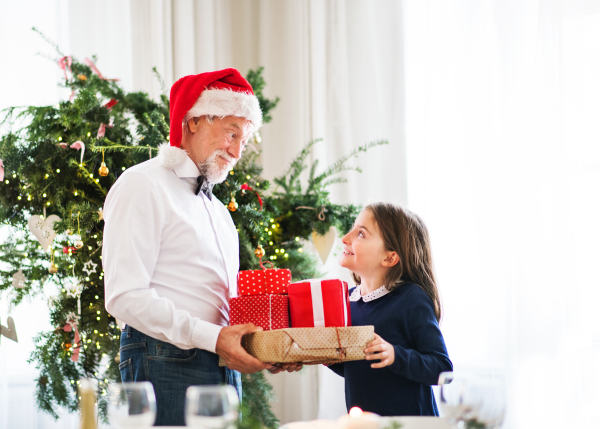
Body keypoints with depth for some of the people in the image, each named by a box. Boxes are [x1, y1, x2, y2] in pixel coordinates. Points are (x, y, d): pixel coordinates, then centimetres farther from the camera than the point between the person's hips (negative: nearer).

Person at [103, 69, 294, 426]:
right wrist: (212, 337, -21)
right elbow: (125, 296, -16)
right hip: (167, 366, -8)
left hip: (225, 368, 8)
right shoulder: (143, 186, -5)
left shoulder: (216, 208, 24)